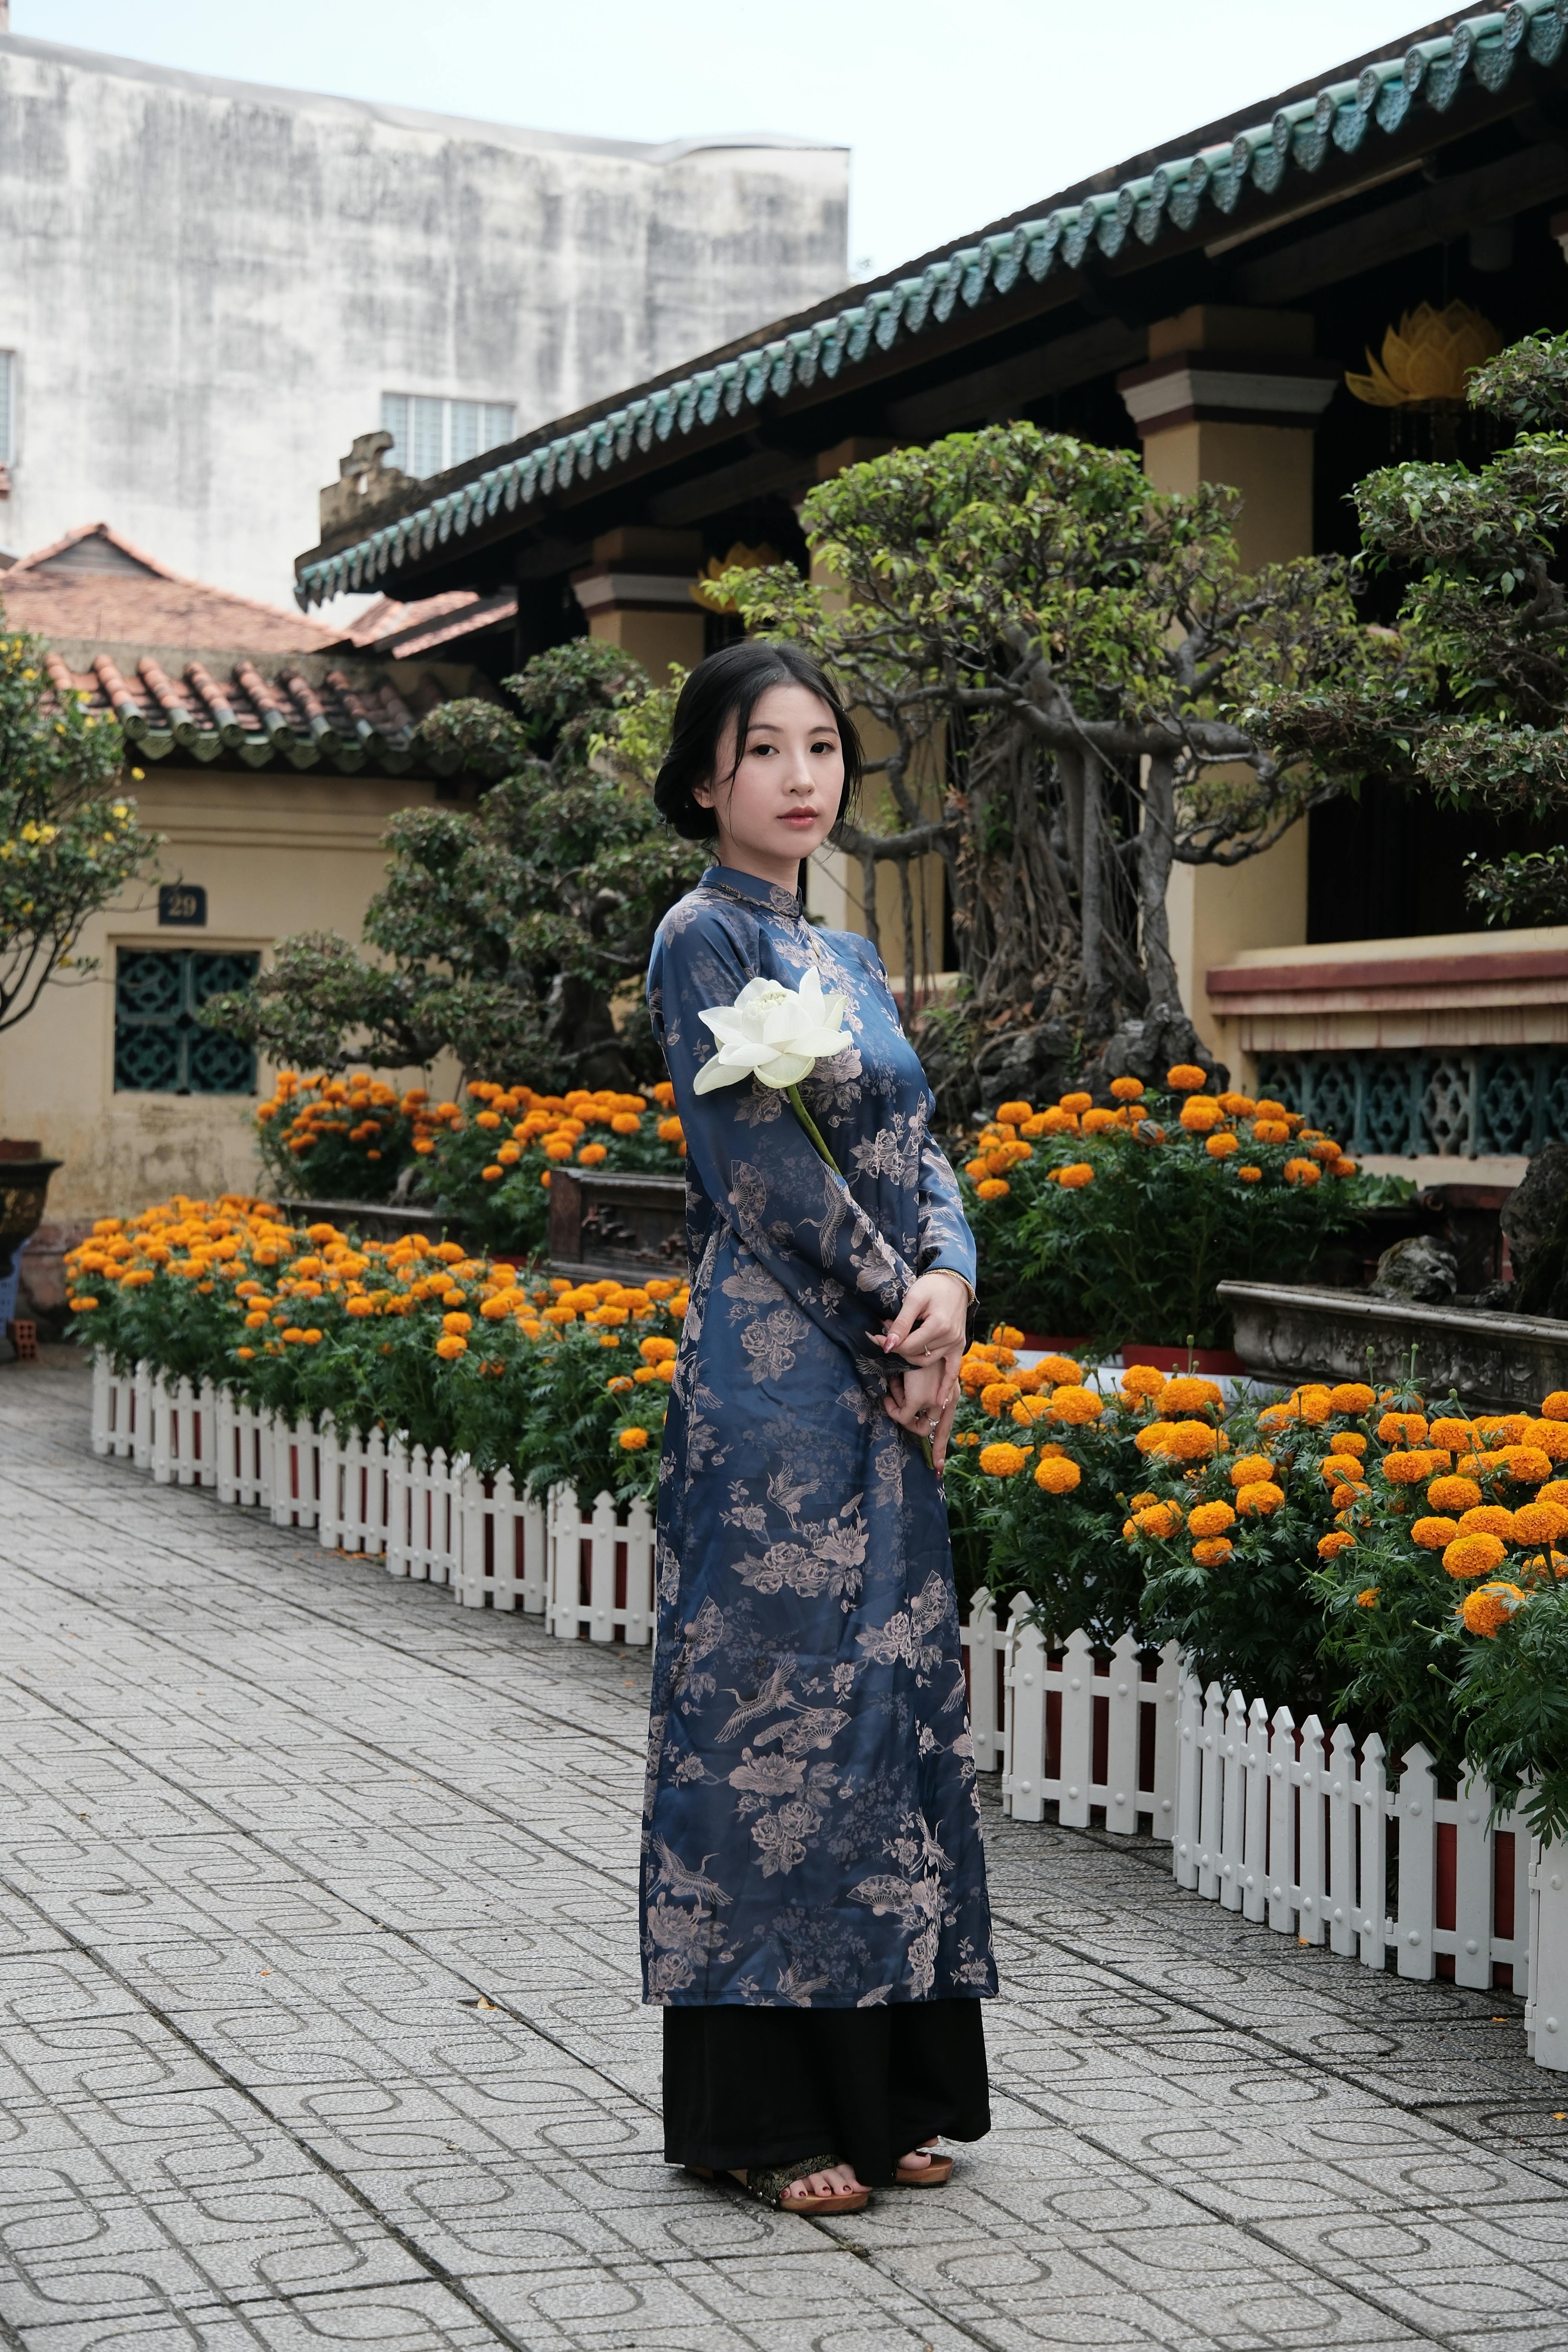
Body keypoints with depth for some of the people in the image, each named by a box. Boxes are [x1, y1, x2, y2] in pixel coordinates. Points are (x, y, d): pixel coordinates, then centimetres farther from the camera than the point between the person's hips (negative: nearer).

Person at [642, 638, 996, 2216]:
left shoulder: (849, 957, 18)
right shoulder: (705, 938, -6)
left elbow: (917, 1151, 13)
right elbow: (766, 1165, -13)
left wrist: (950, 1284, -7)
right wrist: (897, 1322, -10)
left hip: (885, 1384, 8)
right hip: (774, 1378, -8)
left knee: (888, 1704, 9)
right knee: (774, 1707, -5)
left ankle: (878, 2091, 18)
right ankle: (761, 2115, 3)